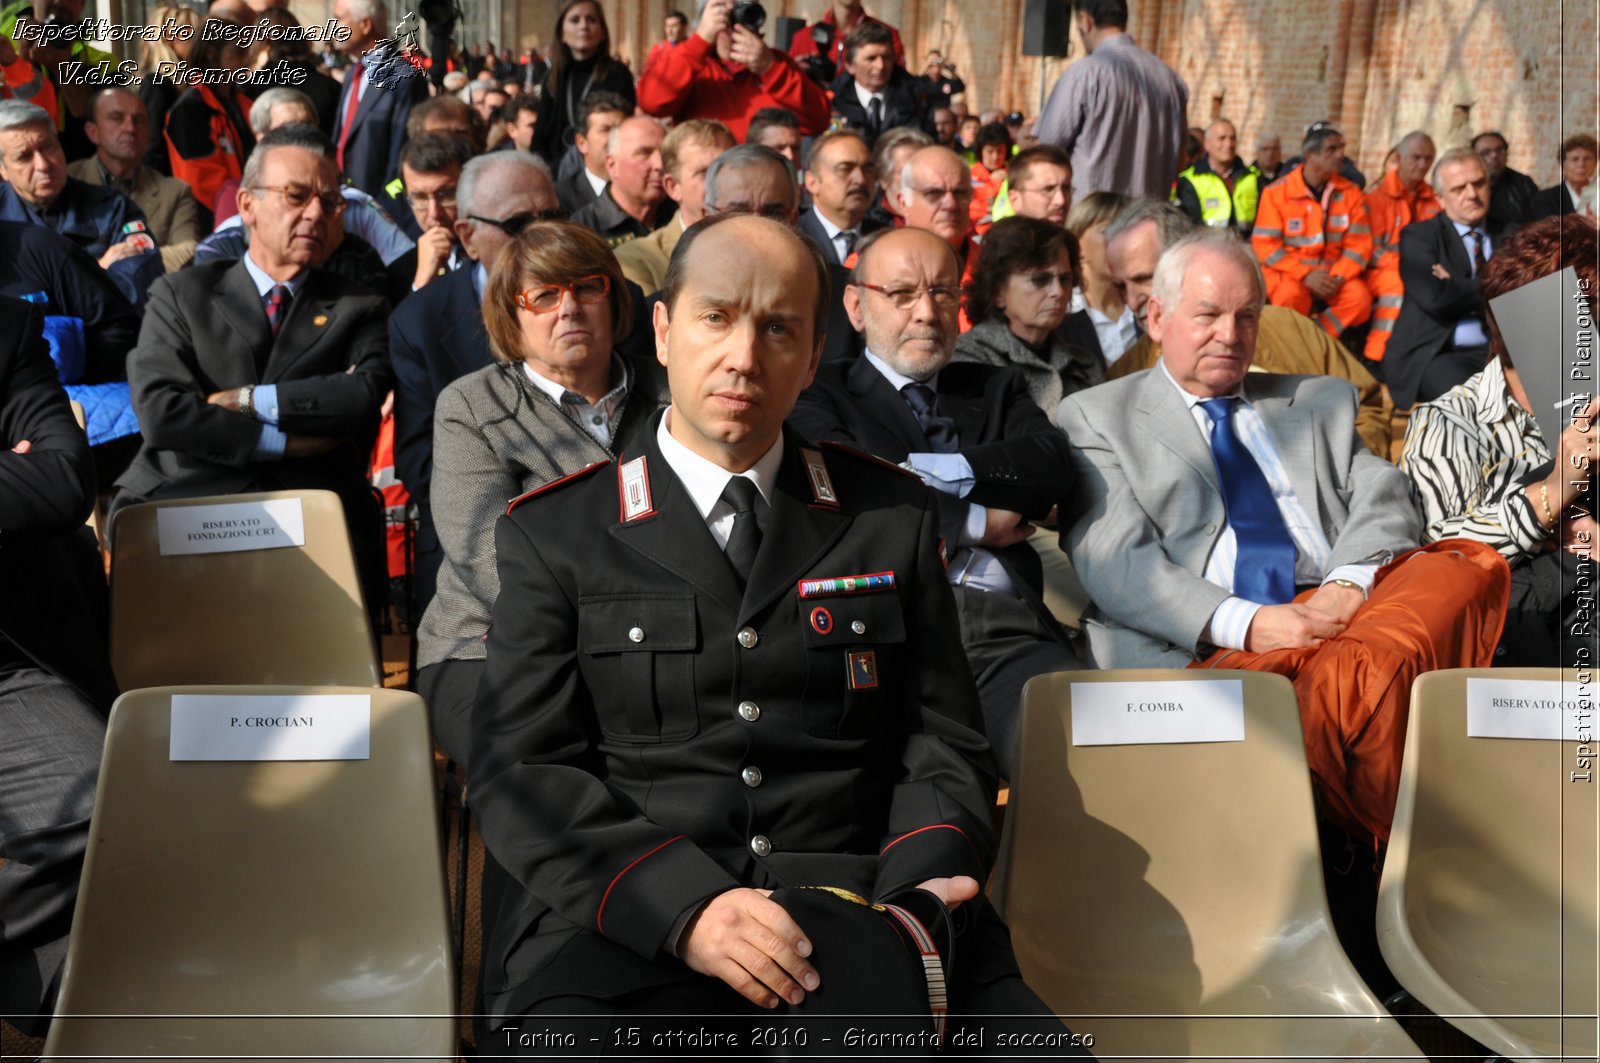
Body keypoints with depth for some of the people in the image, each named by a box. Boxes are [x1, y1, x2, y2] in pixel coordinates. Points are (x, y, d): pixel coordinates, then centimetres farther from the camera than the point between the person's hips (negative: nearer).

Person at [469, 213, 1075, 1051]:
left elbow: (943, 747, 13)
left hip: (858, 920, 2)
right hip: (631, 931, -1)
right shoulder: (555, 533, 9)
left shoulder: (892, 517, 14)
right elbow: (520, 769, 1)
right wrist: (685, 907, -16)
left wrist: (912, 898, -9)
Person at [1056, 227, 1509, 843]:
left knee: (1470, 567, -27)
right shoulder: (1096, 416, 14)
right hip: (1204, 649, -4)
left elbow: (1382, 501, 12)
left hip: (1340, 613, 5)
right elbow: (1114, 560, 0)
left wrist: (1348, 584, -12)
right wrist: (1243, 624, -16)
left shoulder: (1321, 404, 27)